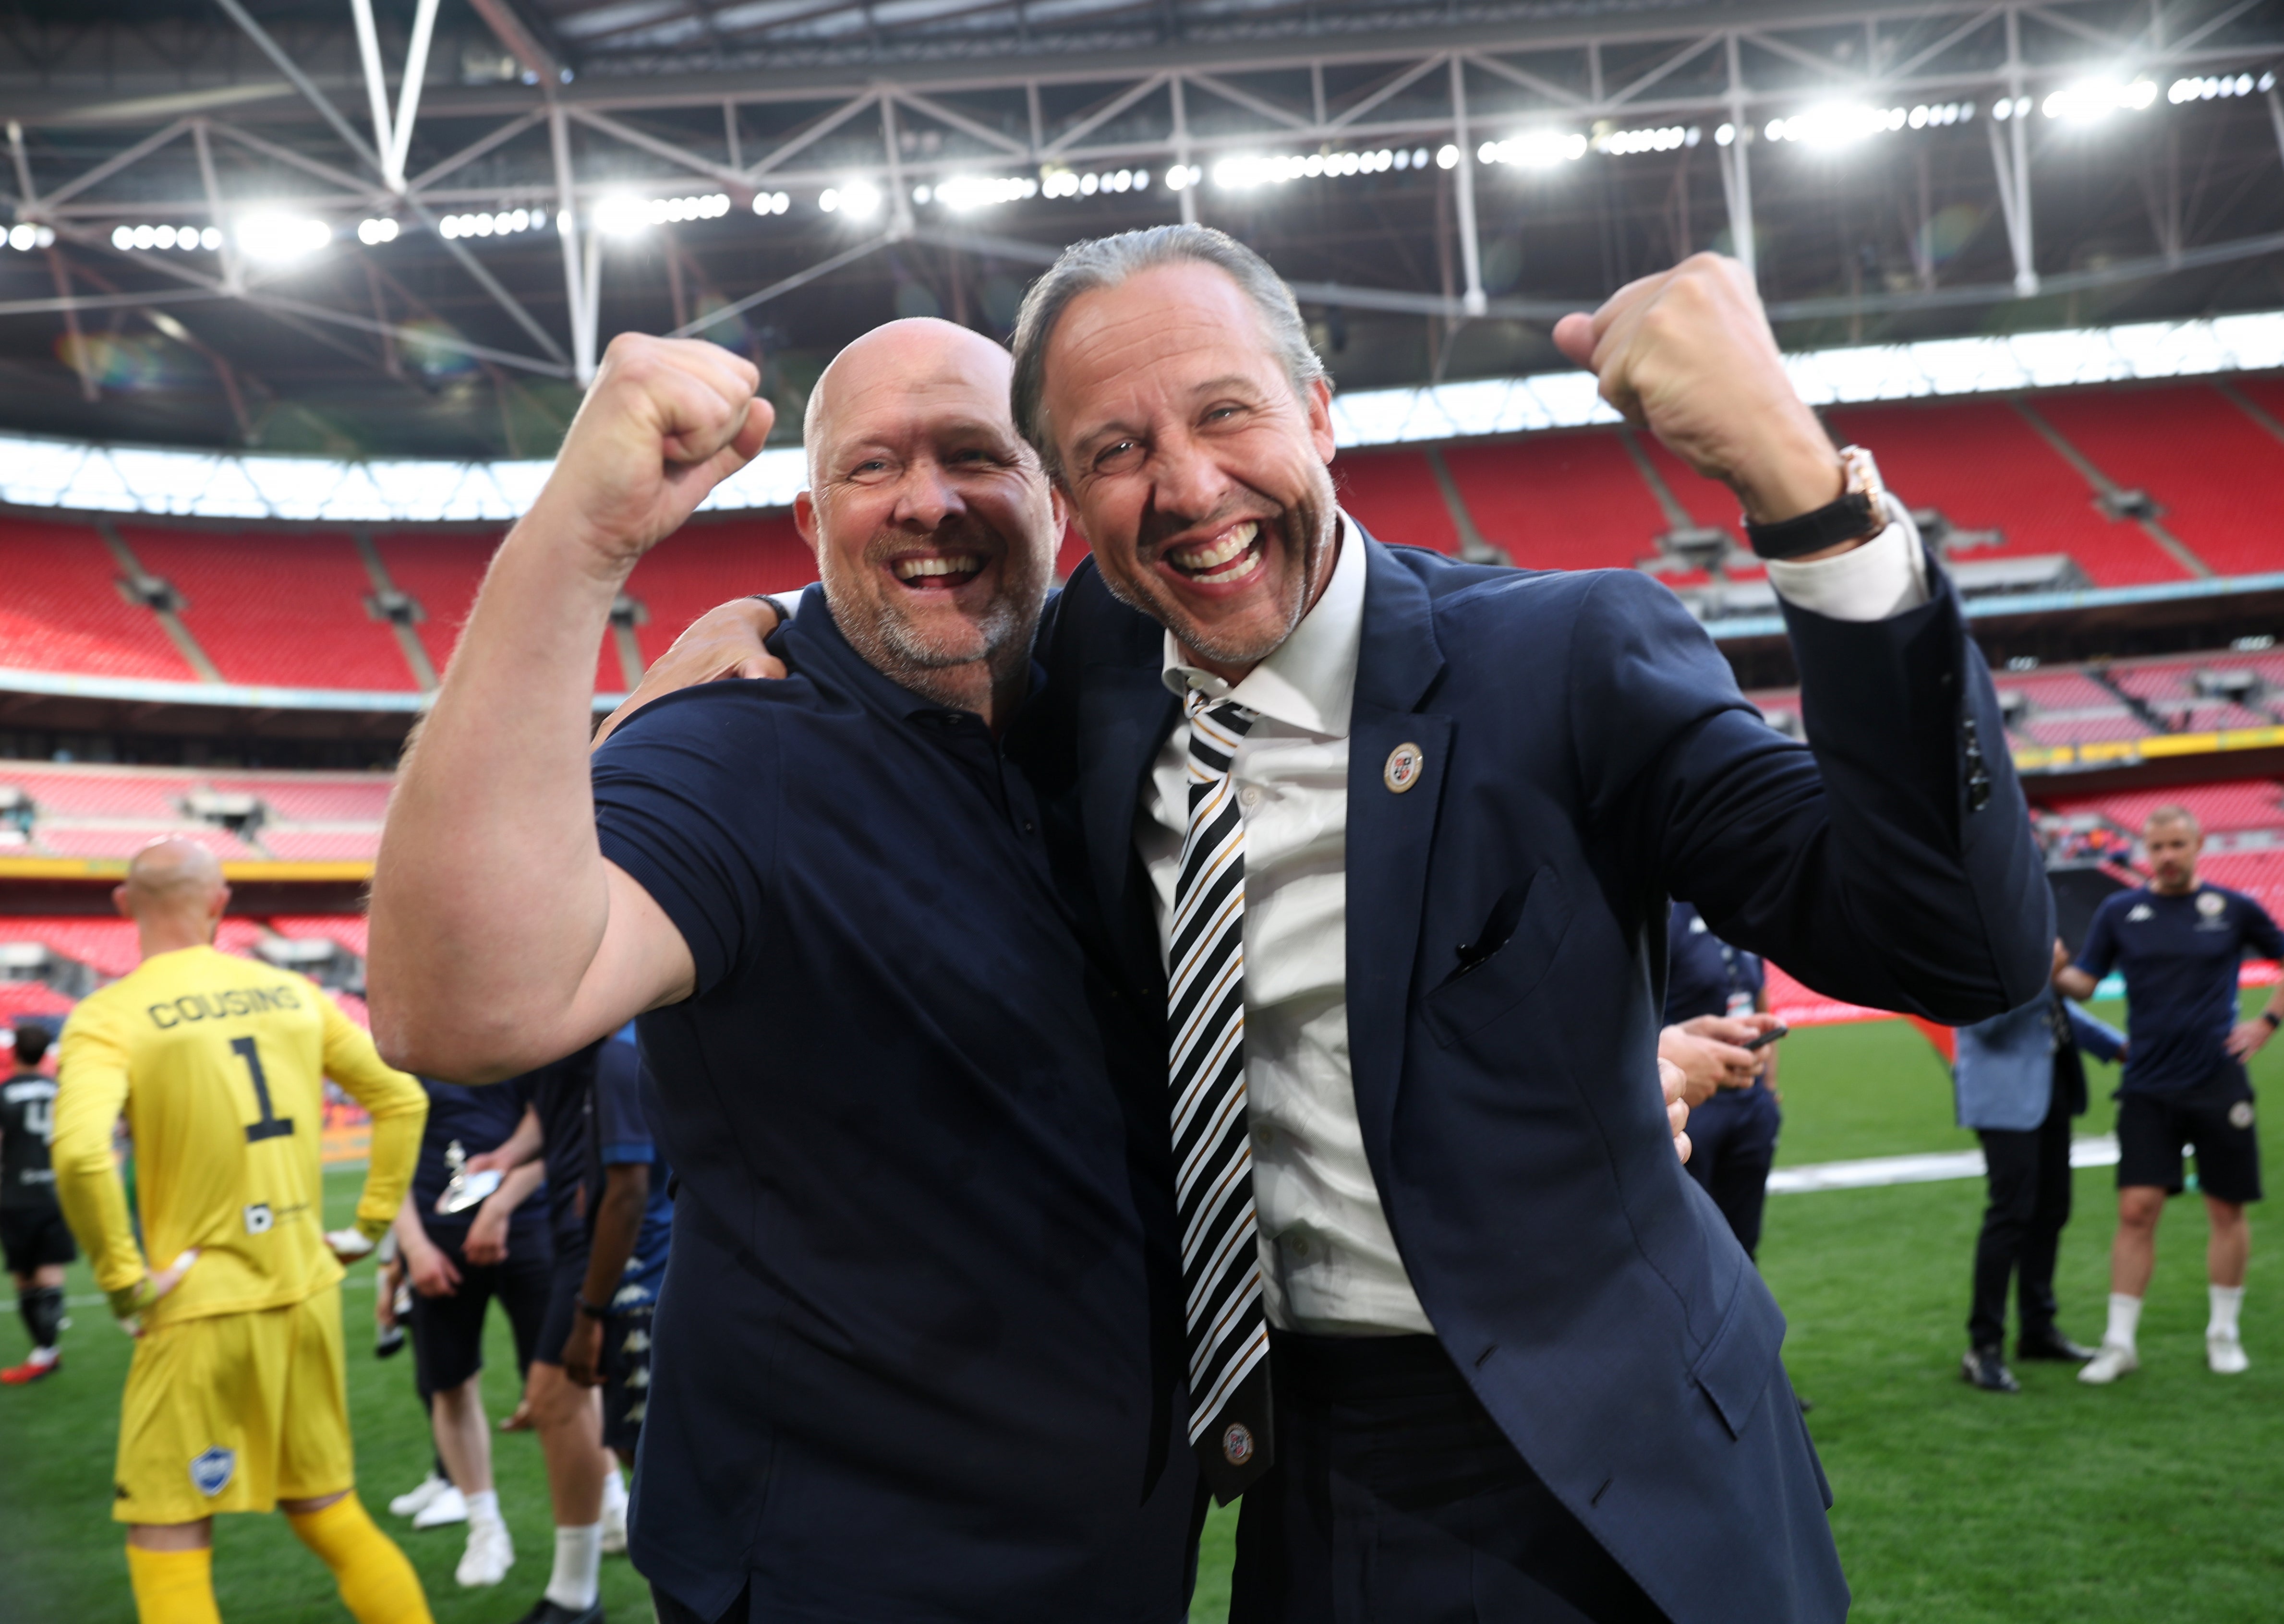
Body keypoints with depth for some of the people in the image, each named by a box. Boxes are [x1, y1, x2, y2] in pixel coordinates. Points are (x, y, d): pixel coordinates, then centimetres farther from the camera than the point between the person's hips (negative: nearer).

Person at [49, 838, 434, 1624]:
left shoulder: (110, 1015, -9)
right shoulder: (291, 993, 5)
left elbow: (80, 1153, -25)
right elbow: (402, 1098, 10)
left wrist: (121, 1278, -14)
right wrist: (373, 1223, 14)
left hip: (203, 1306, -5)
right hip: (309, 1294, 5)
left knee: (168, 1542, 6)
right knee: (328, 1512, 19)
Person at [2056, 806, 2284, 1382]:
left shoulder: (2233, 909, 2)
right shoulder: (2120, 911, 4)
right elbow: (2084, 982, 0)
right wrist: (2053, 972, -21)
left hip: (2218, 1084, 0)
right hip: (2148, 1090, 0)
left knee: (2227, 1210, 7)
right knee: (2137, 1210, -5)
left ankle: (2224, 1333, 24)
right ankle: (2120, 1342, 2)